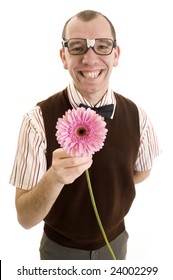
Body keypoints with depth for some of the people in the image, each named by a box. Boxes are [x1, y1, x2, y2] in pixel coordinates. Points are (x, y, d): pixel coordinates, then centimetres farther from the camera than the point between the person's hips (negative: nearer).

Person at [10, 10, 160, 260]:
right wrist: (54, 178, -40)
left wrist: (108, 190, -8)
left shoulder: (137, 117, -15)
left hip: (115, 241, 2)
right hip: (60, 248, -1)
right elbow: (25, 218, -23)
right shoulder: (38, 120, -24)